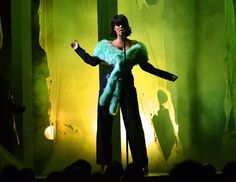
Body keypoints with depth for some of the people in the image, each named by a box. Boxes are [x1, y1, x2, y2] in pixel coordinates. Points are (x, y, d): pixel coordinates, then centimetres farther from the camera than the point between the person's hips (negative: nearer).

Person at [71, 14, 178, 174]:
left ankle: (142, 163, 1)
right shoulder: (106, 45, 5)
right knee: (104, 123, 1)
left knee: (134, 125, -3)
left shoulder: (136, 47, 4)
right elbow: (93, 61, 10)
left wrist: (166, 75, 8)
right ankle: (105, 162, 9)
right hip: (109, 86, 1)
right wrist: (78, 50, 11)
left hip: (127, 86, -1)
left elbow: (145, 66, 9)